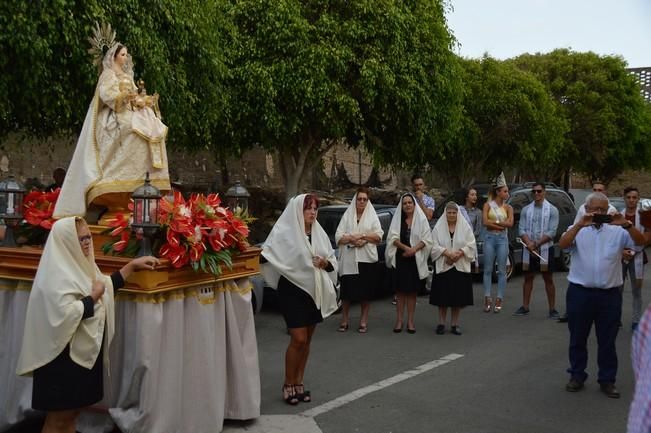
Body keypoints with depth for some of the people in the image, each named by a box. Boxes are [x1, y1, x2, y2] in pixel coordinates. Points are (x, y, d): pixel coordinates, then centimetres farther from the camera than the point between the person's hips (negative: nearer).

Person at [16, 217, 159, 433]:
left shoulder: (78, 264, 9)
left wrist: (132, 265, 17)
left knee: (72, 411, 16)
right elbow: (65, 313, -30)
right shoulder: (56, 273, -18)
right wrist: (94, 296, -17)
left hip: (85, 352, 9)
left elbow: (107, 285, 23)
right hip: (64, 356, -9)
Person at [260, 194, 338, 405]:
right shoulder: (285, 233, -8)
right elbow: (267, 255, -15)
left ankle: (299, 383, 23)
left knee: (307, 340, 11)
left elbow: (332, 260, 13)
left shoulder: (319, 233, 8)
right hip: (293, 291, -5)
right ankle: (288, 385, 10)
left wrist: (325, 263, -8)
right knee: (298, 340, -8)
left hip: (315, 291, 6)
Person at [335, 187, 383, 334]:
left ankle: (363, 321, 11)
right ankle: (344, 321, 9)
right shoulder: (347, 216, 9)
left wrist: (362, 236, -14)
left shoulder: (372, 216, 10)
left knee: (365, 292, 2)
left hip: (367, 259, 0)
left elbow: (379, 235, -1)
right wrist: (352, 239, -16)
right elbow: (338, 237, 0)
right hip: (349, 260, 0)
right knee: (347, 291, 1)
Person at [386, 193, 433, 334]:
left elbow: (426, 239, -3)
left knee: (412, 291, 3)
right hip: (400, 260, 0)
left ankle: (410, 321, 10)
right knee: (401, 291, 3)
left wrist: (414, 249, -17)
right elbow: (393, 237, -4)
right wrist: (406, 248, -19)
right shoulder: (397, 219, 6)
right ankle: (399, 320, 9)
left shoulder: (421, 219, 4)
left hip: (416, 260, 0)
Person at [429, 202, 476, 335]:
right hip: (442, 266, -1)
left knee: (458, 296, 3)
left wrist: (459, 253, -16)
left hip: (460, 266, 1)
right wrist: (447, 252, -17)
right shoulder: (438, 227, 3)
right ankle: (441, 323, 11)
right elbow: (434, 246, -3)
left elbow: (471, 245, -1)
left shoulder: (465, 227, 4)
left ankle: (454, 323, 14)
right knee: (442, 296, 1)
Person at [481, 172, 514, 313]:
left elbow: (510, 223, -7)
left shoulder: (507, 207, 7)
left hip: (502, 238, 1)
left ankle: (499, 300, 7)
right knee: (488, 269, 2)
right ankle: (487, 298, 7)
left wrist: (493, 222, -8)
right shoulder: (488, 205, 3)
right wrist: (501, 224, -8)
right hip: (489, 238, -1)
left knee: (501, 270, 2)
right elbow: (485, 222, -9)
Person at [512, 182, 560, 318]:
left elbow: (552, 232, -11)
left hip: (545, 249, -3)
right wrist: (529, 243, -17)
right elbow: (521, 229, -1)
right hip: (528, 249, 3)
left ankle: (552, 309, 5)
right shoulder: (526, 209, 6)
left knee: (548, 279, 1)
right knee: (528, 277, 9)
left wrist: (536, 244, -16)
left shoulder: (552, 210, -3)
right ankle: (525, 307, 16)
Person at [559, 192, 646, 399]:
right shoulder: (577, 230, 3)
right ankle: (577, 376, 24)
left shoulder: (617, 231, 5)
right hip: (580, 292, 0)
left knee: (607, 341, 9)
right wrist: (580, 225, -28)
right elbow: (563, 244, -16)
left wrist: (627, 225, -24)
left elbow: (641, 241, -7)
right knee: (578, 338, 10)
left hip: (609, 294, 1)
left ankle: (607, 380, 21)